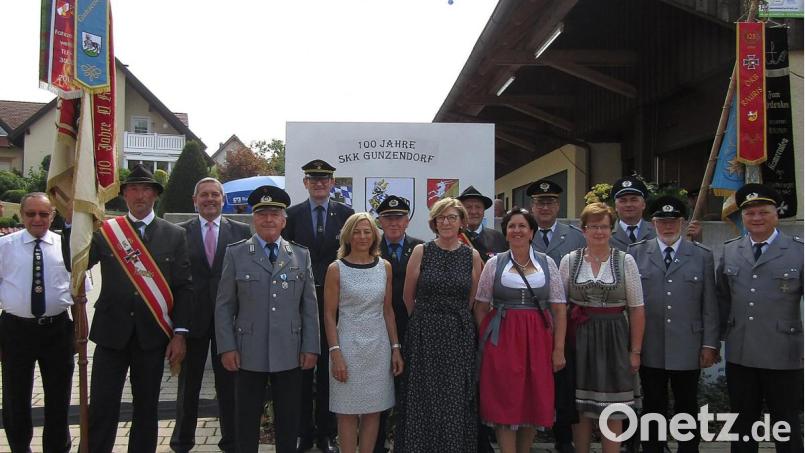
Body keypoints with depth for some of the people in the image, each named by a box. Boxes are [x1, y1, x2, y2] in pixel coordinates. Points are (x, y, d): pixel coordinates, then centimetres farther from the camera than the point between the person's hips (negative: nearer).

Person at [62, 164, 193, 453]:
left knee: (146, 407, 11)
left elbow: (183, 287, 0)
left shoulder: (174, 235, 2)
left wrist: (179, 334, -5)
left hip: (153, 334, 0)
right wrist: (72, 222, -19)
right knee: (102, 407, 2)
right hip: (112, 332, 0)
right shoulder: (105, 230, 3)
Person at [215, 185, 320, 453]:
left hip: (290, 355, 1)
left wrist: (311, 347, 0)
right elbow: (224, 306, 1)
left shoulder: (301, 256, 7)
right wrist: (226, 347, -6)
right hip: (248, 355, -1)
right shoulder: (235, 253, 2)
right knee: (246, 422, 10)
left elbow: (310, 306, 5)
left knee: (289, 423, 11)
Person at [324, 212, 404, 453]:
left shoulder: (384, 267, 6)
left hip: (379, 346, 3)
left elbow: (388, 310, 9)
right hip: (349, 345, -3)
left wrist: (395, 348, 5)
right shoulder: (336, 269, -4)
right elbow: (329, 315, -4)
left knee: (373, 410, 9)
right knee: (348, 412, 5)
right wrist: (335, 354, -11)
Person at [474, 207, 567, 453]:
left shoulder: (547, 263, 5)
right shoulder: (494, 263, 3)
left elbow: (559, 310, 3)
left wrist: (559, 349, -3)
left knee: (534, 403, 8)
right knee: (504, 403, 1)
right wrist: (483, 342, -1)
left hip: (537, 340, 1)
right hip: (502, 339, -1)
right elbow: (481, 308, 5)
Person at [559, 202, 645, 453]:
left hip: (614, 339, -1)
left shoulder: (625, 261, -1)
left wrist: (635, 351, -2)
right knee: (580, 408, 9)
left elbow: (636, 309, 0)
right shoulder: (569, 260, 2)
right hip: (579, 338, 1)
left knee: (612, 411, 6)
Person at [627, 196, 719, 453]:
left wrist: (710, 344, -1)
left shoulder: (702, 256, 5)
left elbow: (710, 305, 3)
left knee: (687, 407, 11)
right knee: (653, 407, 10)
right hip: (650, 349, 0)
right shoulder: (635, 253, 4)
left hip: (687, 349, 0)